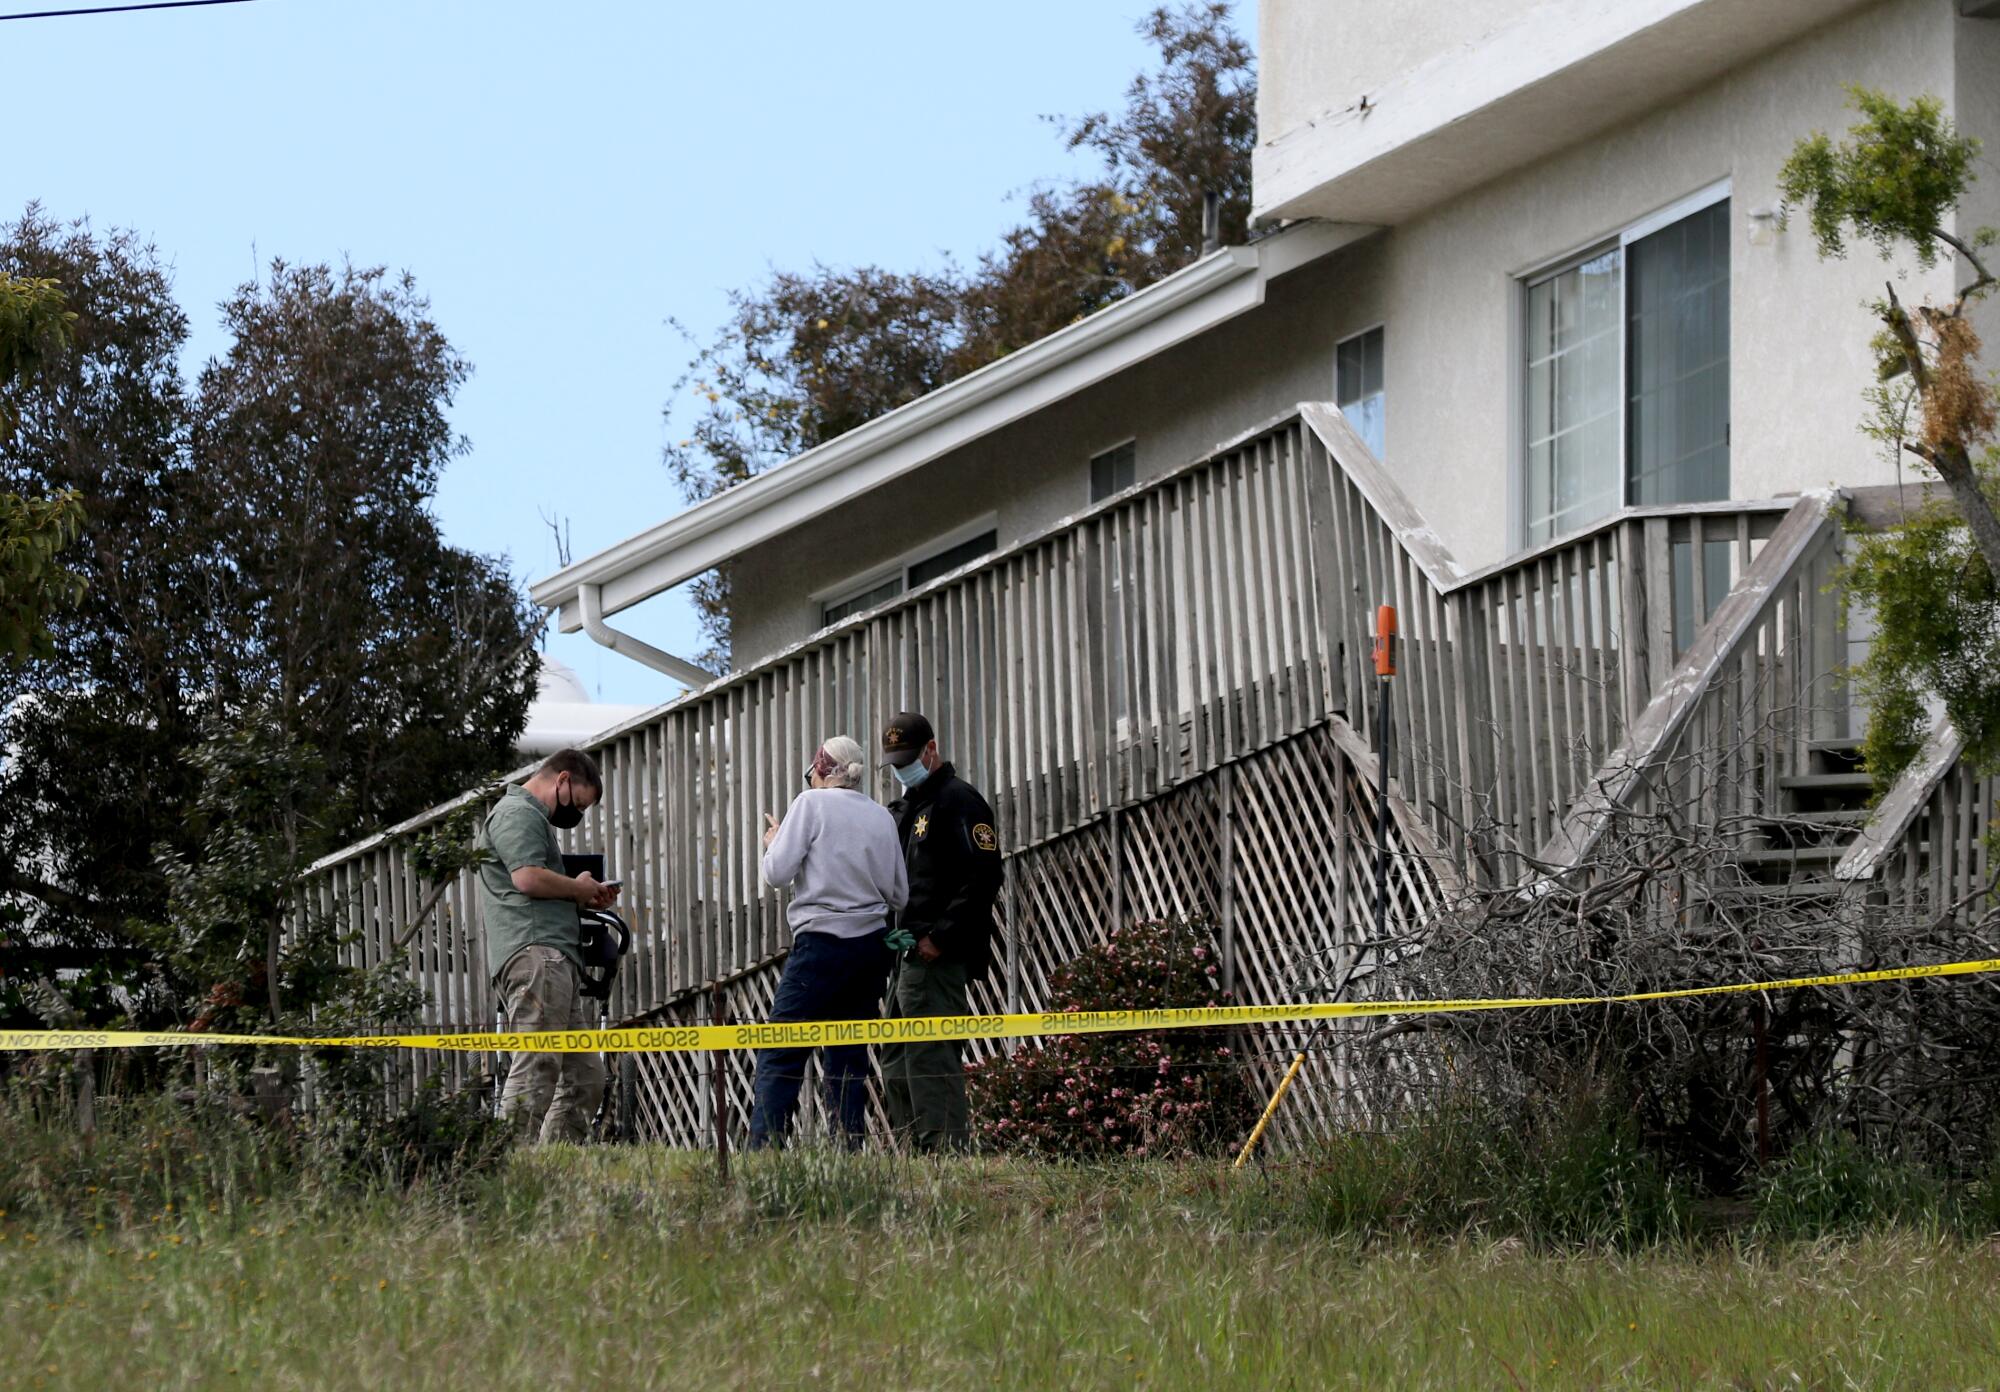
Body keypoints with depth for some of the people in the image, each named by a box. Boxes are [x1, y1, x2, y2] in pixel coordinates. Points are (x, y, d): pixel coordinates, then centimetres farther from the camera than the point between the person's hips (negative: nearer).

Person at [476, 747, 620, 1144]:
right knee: (538, 1066, -19)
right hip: (534, 953, -11)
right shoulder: (517, 813, -1)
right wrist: (580, 888, -1)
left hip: (555, 960, 11)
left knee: (586, 1075, 7)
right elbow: (528, 877, -16)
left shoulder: (533, 818, 32)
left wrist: (585, 899, 19)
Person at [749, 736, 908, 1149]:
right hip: (872, 944, 6)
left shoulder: (812, 803, -3)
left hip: (823, 943, -6)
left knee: (780, 1053, -6)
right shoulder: (881, 816, 11)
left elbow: (778, 873, -7)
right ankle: (849, 1151, 2)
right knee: (848, 1057, 9)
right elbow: (898, 895, 14)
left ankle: (764, 1148, -15)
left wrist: (773, 841, 12)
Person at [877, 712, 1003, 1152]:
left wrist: (939, 938, -19)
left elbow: (983, 878, -16)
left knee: (930, 1057, -14)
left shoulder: (958, 802, -7)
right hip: (906, 958, 10)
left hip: (938, 958, -10)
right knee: (896, 1063, 10)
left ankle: (946, 1146, -16)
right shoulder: (905, 809, 23)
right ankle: (910, 1150, 13)